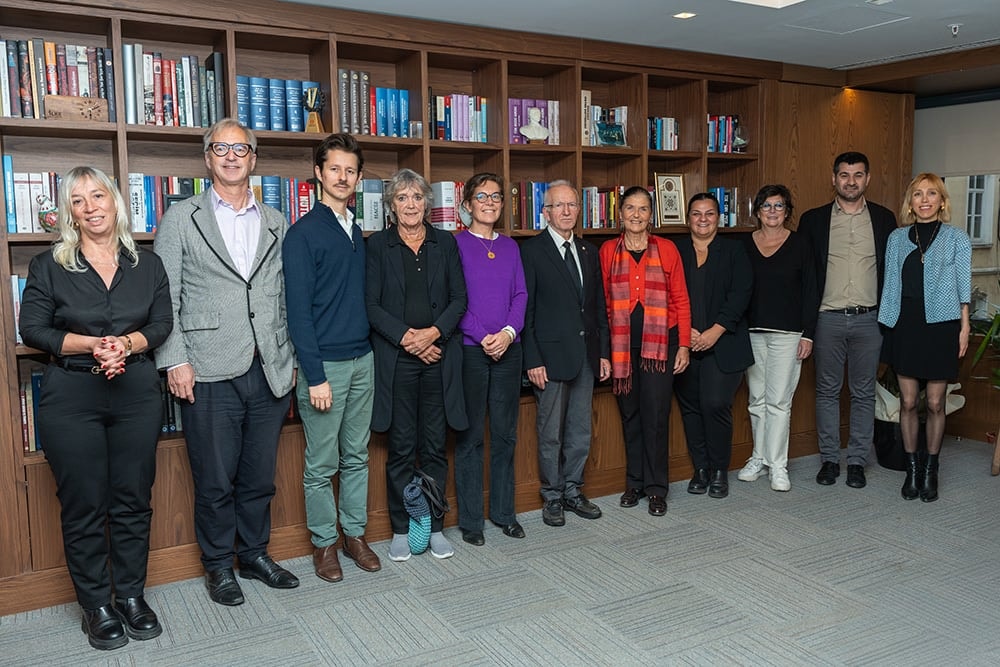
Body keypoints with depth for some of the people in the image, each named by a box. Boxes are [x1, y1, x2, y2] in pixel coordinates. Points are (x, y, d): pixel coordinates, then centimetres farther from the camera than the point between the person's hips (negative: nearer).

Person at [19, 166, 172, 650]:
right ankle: (97, 606, 19)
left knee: (133, 500, 8)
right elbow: (33, 328, -2)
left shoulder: (147, 265, 7)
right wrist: (92, 345, -15)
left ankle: (131, 595, 23)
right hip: (70, 396, -2)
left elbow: (162, 323, 4)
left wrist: (126, 344, -15)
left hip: (136, 392, 2)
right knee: (84, 505, 5)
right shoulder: (49, 266, 1)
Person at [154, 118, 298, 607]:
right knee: (215, 480, 7)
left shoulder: (276, 223, 12)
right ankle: (219, 564, 25)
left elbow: (286, 296, 12)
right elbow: (164, 296, -1)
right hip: (210, 374, -3)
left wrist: (291, 357, 7)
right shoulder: (181, 218, 3)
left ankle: (255, 553, 31)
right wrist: (175, 361, -9)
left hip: (270, 371, 3)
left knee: (259, 475, 13)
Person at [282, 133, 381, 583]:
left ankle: (355, 533, 27)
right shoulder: (303, 234, -8)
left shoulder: (356, 233, 13)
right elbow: (298, 310, -13)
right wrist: (315, 376, -16)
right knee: (322, 464, 5)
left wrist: (369, 349, 7)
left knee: (356, 456, 14)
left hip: (362, 360, 6)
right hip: (324, 363, -6)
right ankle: (324, 543, 20)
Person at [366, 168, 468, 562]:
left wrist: (433, 332, -11)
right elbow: (371, 304, -3)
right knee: (401, 448, 4)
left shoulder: (445, 243, 10)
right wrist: (405, 338, -13)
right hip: (396, 361, -2)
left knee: (435, 447, 7)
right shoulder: (378, 245, 3)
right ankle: (401, 530, 17)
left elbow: (459, 298, 5)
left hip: (439, 358, 2)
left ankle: (434, 526, 19)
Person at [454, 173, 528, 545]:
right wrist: (482, 337, -15)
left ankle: (504, 512, 23)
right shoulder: (456, 245, -1)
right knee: (470, 435, 3)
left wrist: (508, 332, -10)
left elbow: (520, 295, 7)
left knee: (505, 433, 10)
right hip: (470, 349, -4)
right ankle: (470, 520, 13)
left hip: (507, 348, 4)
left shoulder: (510, 247, 13)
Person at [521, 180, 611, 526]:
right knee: (551, 433, 4)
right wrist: (532, 359, -13)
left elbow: (599, 306, 15)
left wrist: (603, 352, 10)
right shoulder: (531, 250, -5)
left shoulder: (589, 252, 13)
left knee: (581, 431, 12)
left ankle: (573, 491, 26)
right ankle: (552, 497, 18)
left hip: (586, 354, 6)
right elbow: (525, 309, -8)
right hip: (551, 354, -5)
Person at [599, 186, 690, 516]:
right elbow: (604, 302, 7)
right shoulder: (607, 251, 5)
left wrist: (684, 345, -2)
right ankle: (634, 482, 23)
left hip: (659, 343, -1)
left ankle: (656, 488, 12)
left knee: (656, 415, -2)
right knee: (630, 414, 9)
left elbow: (680, 300, 3)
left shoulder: (667, 249, 2)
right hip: (622, 344, 2)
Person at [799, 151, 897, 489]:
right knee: (827, 391, 6)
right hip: (827, 319, -1)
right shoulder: (813, 220, 2)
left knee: (863, 393, 7)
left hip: (869, 319, 1)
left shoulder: (884, 219, 5)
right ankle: (829, 459, 17)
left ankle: (857, 461, 17)